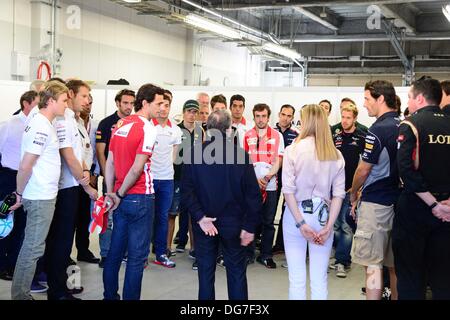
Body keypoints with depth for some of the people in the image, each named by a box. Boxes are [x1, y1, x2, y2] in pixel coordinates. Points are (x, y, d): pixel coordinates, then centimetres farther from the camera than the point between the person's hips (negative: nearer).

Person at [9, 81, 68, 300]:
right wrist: (20, 193, -10)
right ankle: (21, 295, 8)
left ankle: (20, 293, 27)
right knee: (33, 248, -2)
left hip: (43, 196, 10)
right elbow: (25, 166, -20)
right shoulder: (42, 127, -18)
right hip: (40, 197, -10)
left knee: (31, 246, 17)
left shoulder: (41, 123, 13)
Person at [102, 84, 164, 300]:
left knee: (116, 250, 15)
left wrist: (111, 193, 6)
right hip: (140, 198, -7)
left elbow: (110, 162, 7)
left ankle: (110, 296, 25)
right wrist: (120, 194, -7)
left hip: (122, 198, 7)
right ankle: (130, 297, 7)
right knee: (137, 255, 1)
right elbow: (137, 168, -18)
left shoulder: (120, 125, 9)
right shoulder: (147, 129, -13)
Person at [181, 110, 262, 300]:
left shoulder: (194, 153, -8)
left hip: (203, 222, 1)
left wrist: (200, 218, -10)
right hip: (233, 223, -1)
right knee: (237, 271, 12)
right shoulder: (240, 154, -11)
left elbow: (187, 190, -13)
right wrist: (250, 227, -5)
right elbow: (253, 193, -11)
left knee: (206, 271, 12)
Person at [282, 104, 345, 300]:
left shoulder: (293, 150, -6)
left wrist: (300, 223, -8)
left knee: (297, 280, 6)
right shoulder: (335, 155, 3)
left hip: (296, 215, -2)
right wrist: (328, 226, -2)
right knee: (320, 280, 9)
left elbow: (288, 191, -11)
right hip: (323, 216, 2)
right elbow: (338, 194, -1)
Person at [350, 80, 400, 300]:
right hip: (399, 201, 8)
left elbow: (364, 169, -12)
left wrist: (353, 194, 7)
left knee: (373, 265, -3)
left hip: (375, 202, -8)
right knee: (394, 264, 15)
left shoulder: (378, 130, -15)